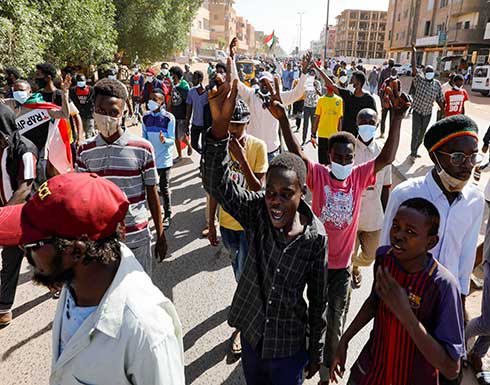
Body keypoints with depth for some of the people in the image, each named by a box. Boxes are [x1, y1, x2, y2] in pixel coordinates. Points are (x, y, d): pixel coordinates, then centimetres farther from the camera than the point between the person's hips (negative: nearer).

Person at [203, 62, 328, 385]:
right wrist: (220, 124, -50)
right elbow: (216, 183, -36)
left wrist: (316, 350, 2)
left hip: (289, 347, -2)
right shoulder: (256, 211, -19)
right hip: (252, 334, 3)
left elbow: (318, 298, -9)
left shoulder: (315, 236, -21)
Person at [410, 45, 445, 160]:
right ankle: (413, 153, 8)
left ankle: (415, 150, 29)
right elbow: (414, 68, -16)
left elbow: (440, 99, 6)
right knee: (415, 133, -4)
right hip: (417, 111, -3)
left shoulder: (437, 84, 1)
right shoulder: (419, 80, -8)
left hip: (428, 113, 4)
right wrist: (414, 52, -20)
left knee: (421, 134, 13)